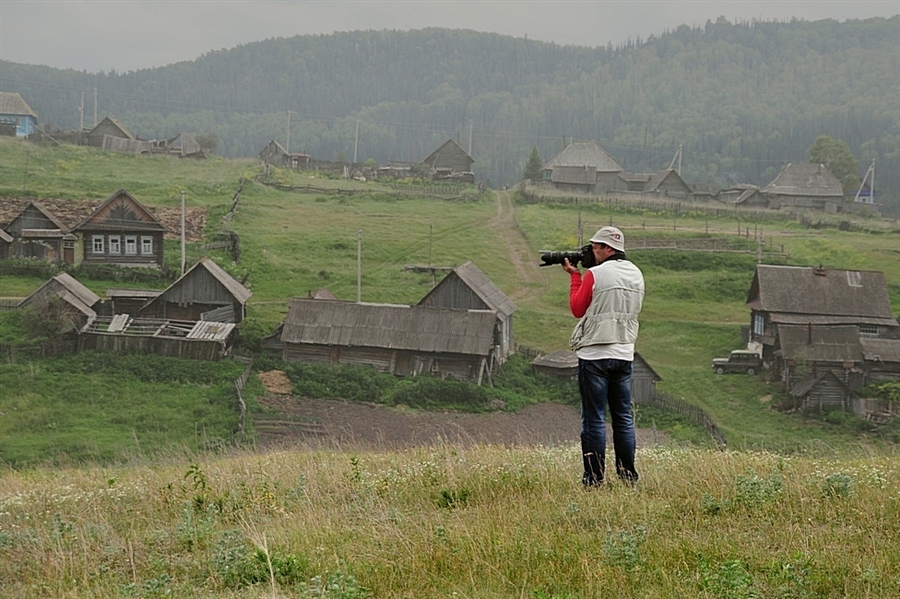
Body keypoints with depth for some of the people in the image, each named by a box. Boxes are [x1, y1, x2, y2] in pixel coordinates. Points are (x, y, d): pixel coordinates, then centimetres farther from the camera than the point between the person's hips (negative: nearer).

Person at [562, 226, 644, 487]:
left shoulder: (595, 274, -13)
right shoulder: (636, 274, 7)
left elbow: (577, 309, -3)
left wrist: (574, 276, 8)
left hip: (595, 355, -6)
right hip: (625, 354, 6)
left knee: (594, 419, -1)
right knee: (623, 417, 12)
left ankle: (594, 478, 0)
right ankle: (628, 476, 13)